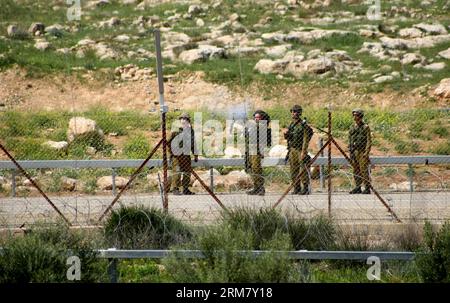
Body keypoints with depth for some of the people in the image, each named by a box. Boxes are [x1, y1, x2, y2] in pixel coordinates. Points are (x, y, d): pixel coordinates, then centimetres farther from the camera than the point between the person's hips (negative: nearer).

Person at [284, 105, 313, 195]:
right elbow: (287, 137, 20)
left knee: (303, 170, -8)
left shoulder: (303, 124, -11)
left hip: (300, 149, -8)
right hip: (292, 149, 8)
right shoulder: (291, 124, 12)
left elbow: (306, 139, -14)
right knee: (294, 170, 7)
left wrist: (303, 152, -20)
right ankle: (296, 188, 13)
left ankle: (305, 189, -4)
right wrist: (286, 134, -4)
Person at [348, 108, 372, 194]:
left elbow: (369, 141, -8)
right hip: (354, 152, 6)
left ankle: (367, 188, -4)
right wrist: (350, 151, 11)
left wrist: (366, 152, -15)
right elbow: (349, 140, 18)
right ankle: (358, 188, 15)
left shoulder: (365, 127, -5)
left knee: (364, 170, -8)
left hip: (362, 152, -6)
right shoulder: (352, 127, 13)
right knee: (356, 171, 8)